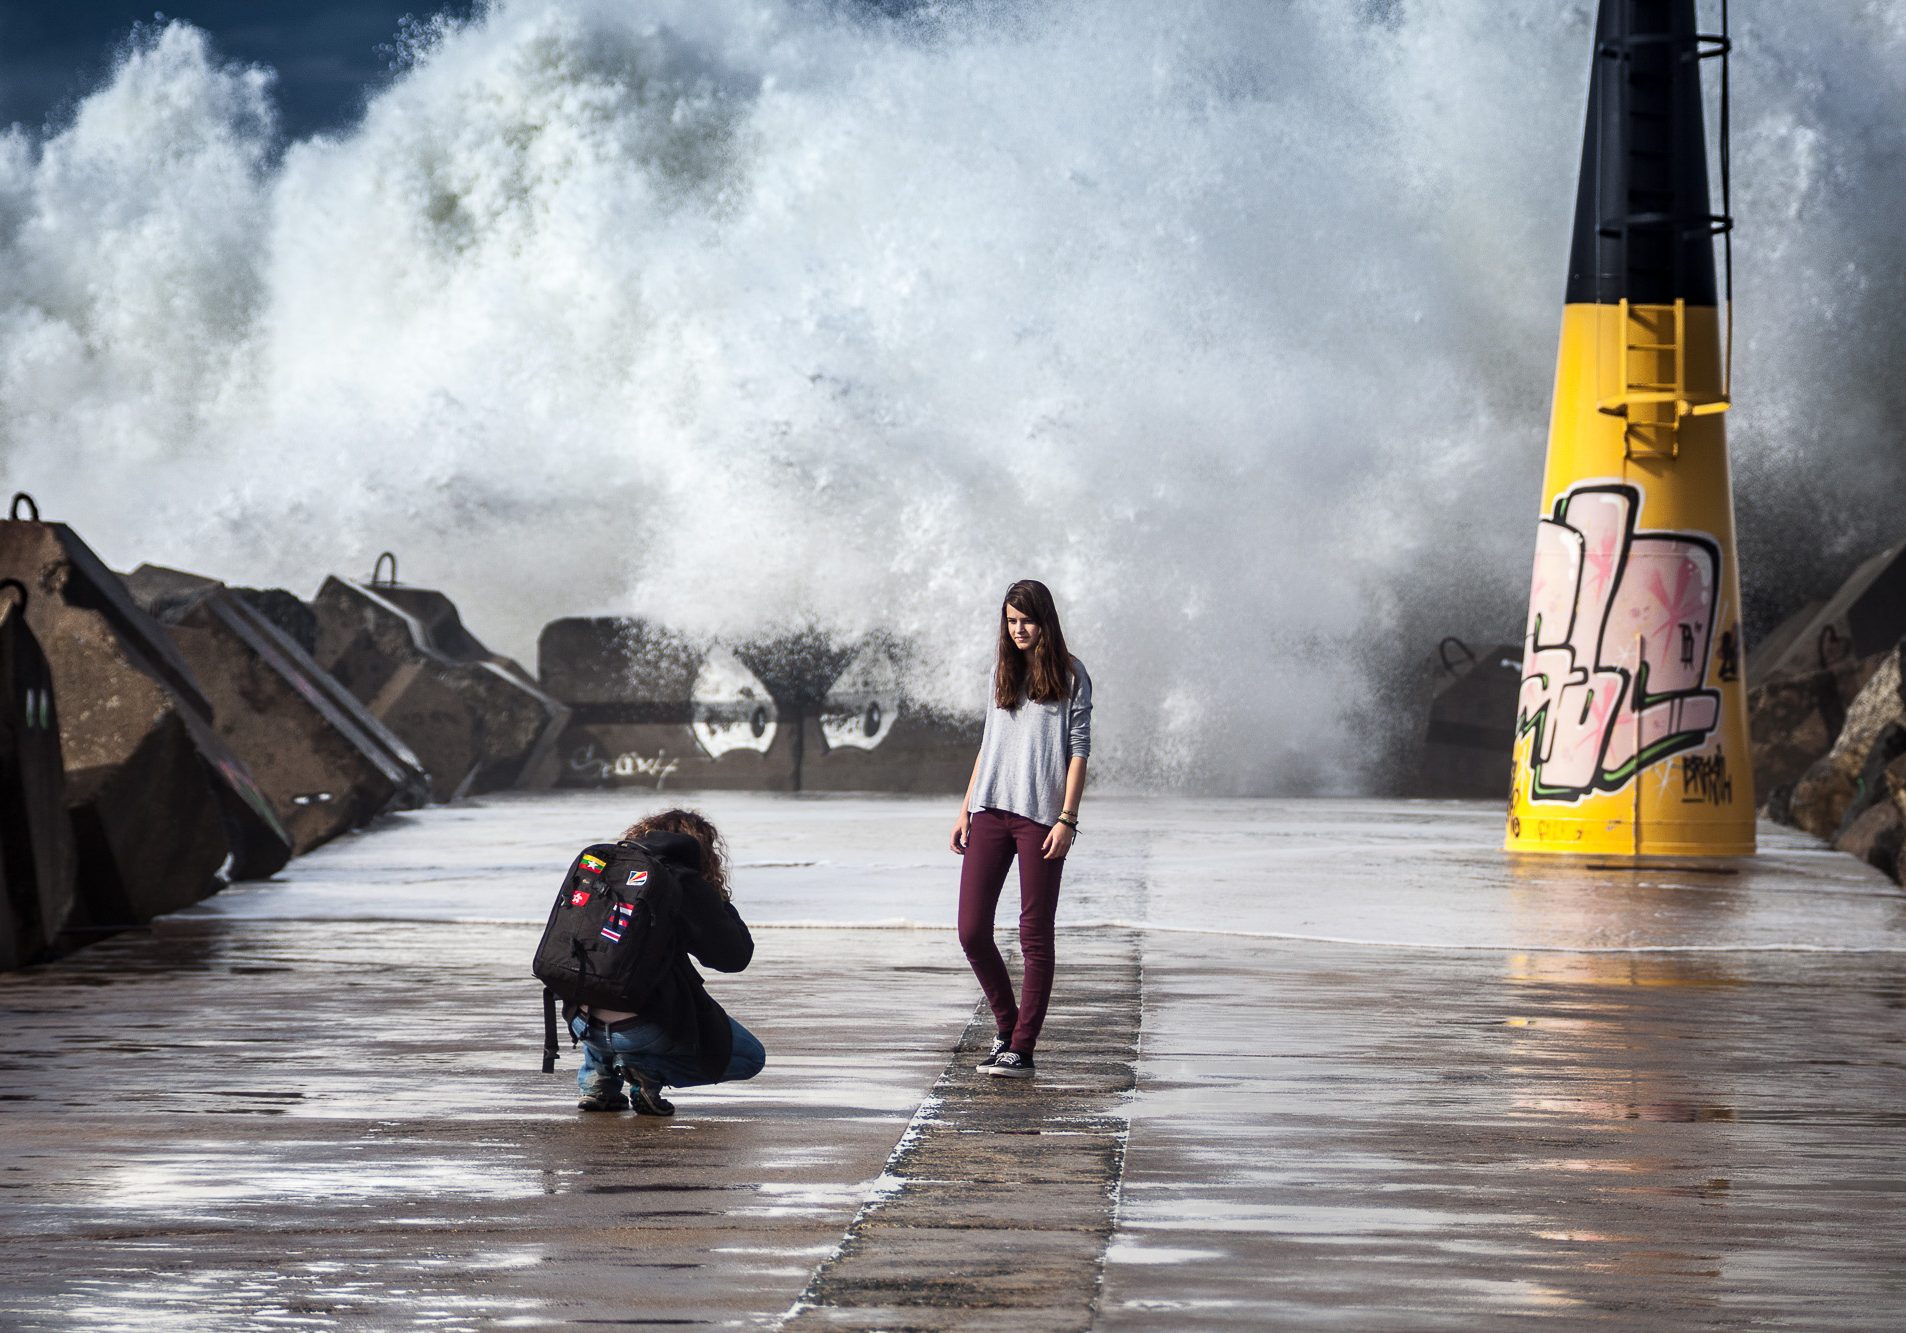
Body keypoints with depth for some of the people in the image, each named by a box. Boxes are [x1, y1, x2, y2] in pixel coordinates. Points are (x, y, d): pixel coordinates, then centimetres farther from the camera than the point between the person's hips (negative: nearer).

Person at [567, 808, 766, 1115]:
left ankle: (598, 1079, 18)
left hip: (585, 1022, 6)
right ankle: (648, 1070, -5)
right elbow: (734, 955, 0)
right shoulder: (687, 885, -2)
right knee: (751, 1057, 13)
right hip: (645, 1028, -6)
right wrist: (723, 905, 15)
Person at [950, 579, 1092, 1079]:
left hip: (1040, 816, -5)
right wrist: (965, 809, 15)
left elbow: (1079, 751, -3)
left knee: (1035, 934, -2)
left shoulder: (1070, 675, 1)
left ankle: (1022, 1049, 0)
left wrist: (1067, 819, -11)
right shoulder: (1002, 670, 16)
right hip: (990, 812, 5)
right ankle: (1006, 1025, 18)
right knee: (972, 930, -1)